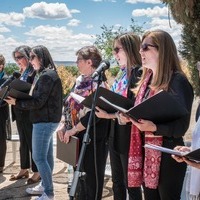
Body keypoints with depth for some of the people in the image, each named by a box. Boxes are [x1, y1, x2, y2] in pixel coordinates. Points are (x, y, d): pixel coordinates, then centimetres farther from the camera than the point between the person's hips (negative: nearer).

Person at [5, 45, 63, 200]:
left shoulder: (46, 76, -17)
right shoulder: (45, 74, 15)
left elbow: (38, 102, -19)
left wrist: (16, 102, -13)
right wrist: (19, 99, 6)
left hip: (44, 121, -10)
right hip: (47, 120, 10)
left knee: (39, 157, -7)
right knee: (46, 156, 16)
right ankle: (45, 186, 26)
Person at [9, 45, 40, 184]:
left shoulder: (35, 72, -14)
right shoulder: (21, 73, 13)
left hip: (30, 114, -9)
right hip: (20, 113, 9)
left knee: (33, 143, 1)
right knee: (23, 143, 16)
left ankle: (37, 172, 13)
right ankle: (24, 170, 27)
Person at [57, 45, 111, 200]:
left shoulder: (98, 83, -17)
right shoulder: (81, 81, 10)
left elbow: (94, 114, -24)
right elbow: (72, 105, 15)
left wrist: (73, 130, -19)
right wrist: (64, 125, 3)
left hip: (92, 137, -8)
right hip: (79, 136, 9)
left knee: (91, 175, 4)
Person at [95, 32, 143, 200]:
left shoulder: (140, 73, -16)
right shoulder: (122, 73, 12)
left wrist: (111, 115, -26)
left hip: (129, 136, -9)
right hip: (115, 134, 9)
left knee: (131, 183, 5)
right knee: (117, 181, 19)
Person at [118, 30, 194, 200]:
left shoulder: (177, 81, -13)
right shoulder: (146, 79, 11)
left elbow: (181, 127, -16)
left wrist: (153, 127, -31)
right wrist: (128, 117, -1)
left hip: (167, 155, -7)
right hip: (145, 152, 7)